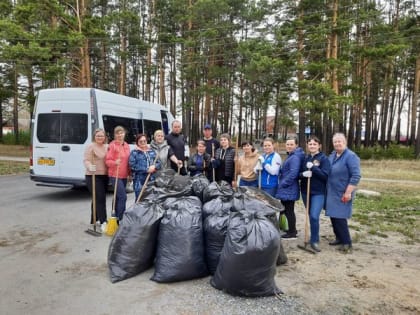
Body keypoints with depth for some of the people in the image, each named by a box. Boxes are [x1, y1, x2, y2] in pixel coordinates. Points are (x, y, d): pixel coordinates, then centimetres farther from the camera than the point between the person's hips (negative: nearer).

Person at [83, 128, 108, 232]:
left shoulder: (107, 147, 14)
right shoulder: (90, 146, -6)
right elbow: (86, 160, -16)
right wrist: (90, 167, -35)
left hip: (105, 176, 7)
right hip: (93, 176, -7)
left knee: (100, 198, 14)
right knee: (99, 198, -11)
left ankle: (93, 220, 27)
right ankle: (103, 222, -10)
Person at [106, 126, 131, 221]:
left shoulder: (127, 145, 12)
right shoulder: (112, 145, -8)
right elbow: (108, 161, -10)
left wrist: (130, 173, 16)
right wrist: (115, 162, -30)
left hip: (124, 176, 7)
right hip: (115, 175, -7)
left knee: (118, 196, 14)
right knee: (123, 196, -13)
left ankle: (116, 216, 25)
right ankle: (120, 219, -5)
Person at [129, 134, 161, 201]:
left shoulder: (152, 151, 15)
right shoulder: (134, 152, 0)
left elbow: (158, 163, 12)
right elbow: (132, 166, -12)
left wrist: (154, 167, -12)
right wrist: (146, 169, -16)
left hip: (151, 180, 4)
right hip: (139, 180, -4)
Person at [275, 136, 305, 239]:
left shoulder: (295, 157, -18)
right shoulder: (290, 156, 15)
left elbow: (293, 174, -26)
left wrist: (283, 184, -19)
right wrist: (282, 183, 13)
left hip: (289, 189, -10)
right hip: (287, 189, 10)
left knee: (288, 210, 0)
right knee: (288, 210, 17)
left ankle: (292, 233, 11)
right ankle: (292, 230, 29)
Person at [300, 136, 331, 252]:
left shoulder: (324, 158, -5)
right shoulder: (305, 158, 8)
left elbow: (325, 175, -14)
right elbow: (298, 174, 7)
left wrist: (313, 167, -21)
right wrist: (303, 174, -15)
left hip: (318, 192, -5)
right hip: (305, 191, 5)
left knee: (314, 216, -14)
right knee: (310, 216, 12)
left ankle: (315, 241, 1)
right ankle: (314, 238, 28)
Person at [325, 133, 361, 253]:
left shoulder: (351, 156, -15)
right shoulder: (332, 156, 10)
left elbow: (356, 176, -20)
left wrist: (348, 193, -23)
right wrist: (327, 189, 16)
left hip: (342, 194, -8)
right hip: (331, 192, 8)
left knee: (339, 217, -7)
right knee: (333, 216, 13)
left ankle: (346, 242, 6)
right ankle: (339, 238, 27)